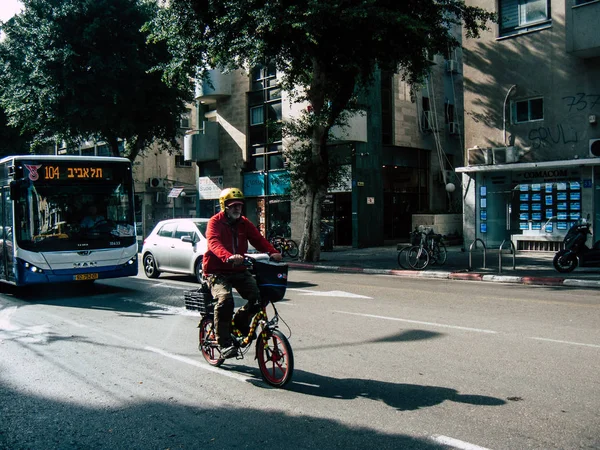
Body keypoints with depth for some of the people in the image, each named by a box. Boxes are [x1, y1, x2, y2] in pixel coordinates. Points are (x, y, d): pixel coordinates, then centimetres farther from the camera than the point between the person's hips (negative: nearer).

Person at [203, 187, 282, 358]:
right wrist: (228, 257, -46)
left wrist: (273, 252, -23)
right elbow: (214, 243, -25)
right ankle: (224, 343, -15)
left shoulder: (244, 223, 11)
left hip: (239, 271, 5)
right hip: (217, 272, -5)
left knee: (259, 296, -15)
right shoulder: (215, 222, -6)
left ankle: (241, 321, 15)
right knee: (225, 300, -31)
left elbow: (258, 239, -3)